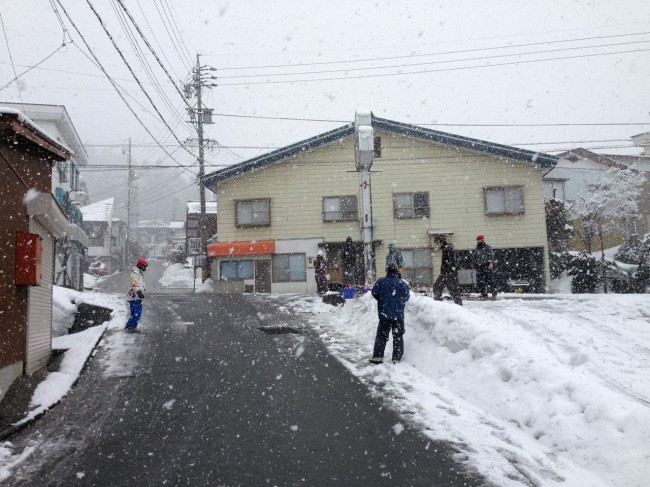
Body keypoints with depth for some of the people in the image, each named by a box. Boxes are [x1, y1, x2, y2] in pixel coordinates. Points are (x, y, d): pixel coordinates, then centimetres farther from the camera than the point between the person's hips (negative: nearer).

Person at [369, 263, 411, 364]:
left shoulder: (381, 282, -5)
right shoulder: (402, 283, -2)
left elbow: (374, 293, -5)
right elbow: (406, 296, -5)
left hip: (384, 314, 0)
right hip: (398, 315, 1)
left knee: (381, 335, 10)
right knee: (398, 337, 11)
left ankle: (377, 357, 2)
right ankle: (397, 358, 9)